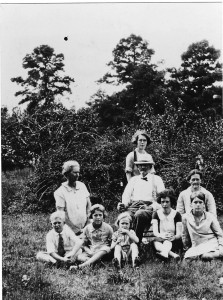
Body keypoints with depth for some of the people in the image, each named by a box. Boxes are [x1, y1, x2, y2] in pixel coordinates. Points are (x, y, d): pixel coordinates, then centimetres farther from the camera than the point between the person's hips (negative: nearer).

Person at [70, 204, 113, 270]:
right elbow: (84, 245, 9)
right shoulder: (87, 228, 5)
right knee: (80, 257, -24)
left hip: (103, 252, -3)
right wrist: (89, 251, -10)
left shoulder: (108, 228, 1)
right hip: (91, 251, 3)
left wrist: (109, 248, -16)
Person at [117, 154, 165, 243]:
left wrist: (152, 207, -11)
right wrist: (123, 204, -5)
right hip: (133, 206, 3)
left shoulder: (156, 179, 18)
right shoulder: (133, 179, 29)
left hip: (148, 207, -2)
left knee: (139, 215, -38)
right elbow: (126, 195, 19)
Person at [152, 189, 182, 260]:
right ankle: (173, 254, -53)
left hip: (173, 242, -1)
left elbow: (179, 234, -4)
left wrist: (174, 237, -30)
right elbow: (155, 232, -5)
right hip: (160, 240, 2)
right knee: (155, 242, -34)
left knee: (168, 241, -36)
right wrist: (161, 235, -30)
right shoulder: (156, 214, 7)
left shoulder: (176, 214, 4)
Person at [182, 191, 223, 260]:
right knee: (188, 256, -30)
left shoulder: (210, 217, 1)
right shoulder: (186, 217, 2)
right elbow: (184, 235, 17)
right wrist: (187, 247, 23)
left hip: (212, 244, -4)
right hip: (197, 247, 4)